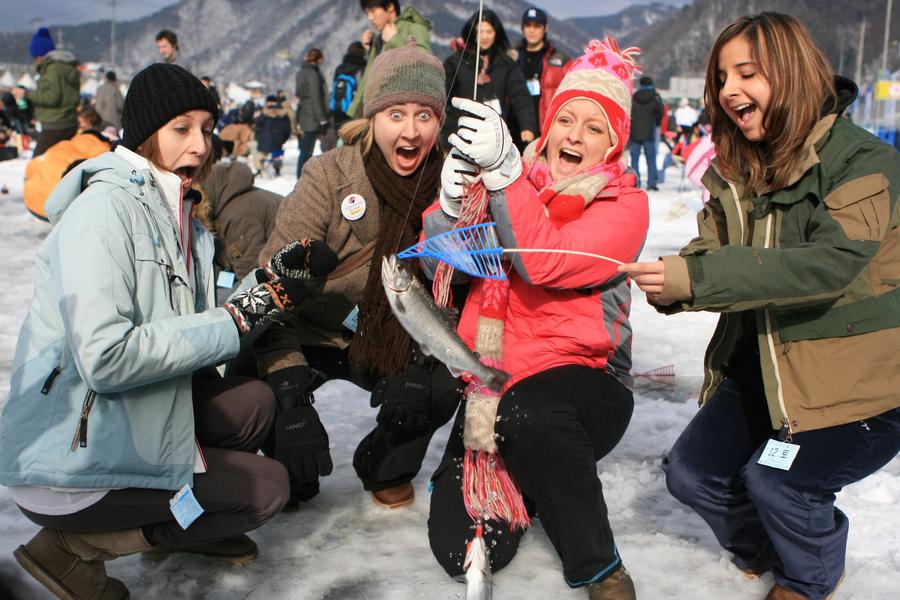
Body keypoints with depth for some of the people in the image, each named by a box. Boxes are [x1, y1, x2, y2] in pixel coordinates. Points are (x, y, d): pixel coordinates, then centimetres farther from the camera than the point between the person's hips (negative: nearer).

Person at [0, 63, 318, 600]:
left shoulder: (173, 213, 9)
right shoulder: (103, 210, -19)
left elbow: (185, 332, 4)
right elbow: (106, 358, -29)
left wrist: (268, 293, -10)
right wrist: (236, 320, -22)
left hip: (132, 421, 8)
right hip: (70, 466, -8)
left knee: (255, 402, 2)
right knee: (267, 488, -5)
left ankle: (181, 523, 17)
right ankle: (77, 545, 1)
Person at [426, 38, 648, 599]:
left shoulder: (624, 204, -4)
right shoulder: (513, 181, 7)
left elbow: (544, 262, -22)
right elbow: (442, 266, -2)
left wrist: (501, 168, -30)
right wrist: (452, 200, -21)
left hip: (582, 380, -3)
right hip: (494, 382, 3)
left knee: (528, 412, -39)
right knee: (462, 550, -12)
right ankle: (519, 480, 23)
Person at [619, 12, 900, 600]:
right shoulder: (734, 171, 4)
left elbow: (833, 261, -34)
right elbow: (710, 252, -2)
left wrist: (696, 278, -42)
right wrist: (672, 286, -28)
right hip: (763, 367, 7)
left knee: (775, 478, -19)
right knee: (692, 473, 3)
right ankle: (764, 552, 35)